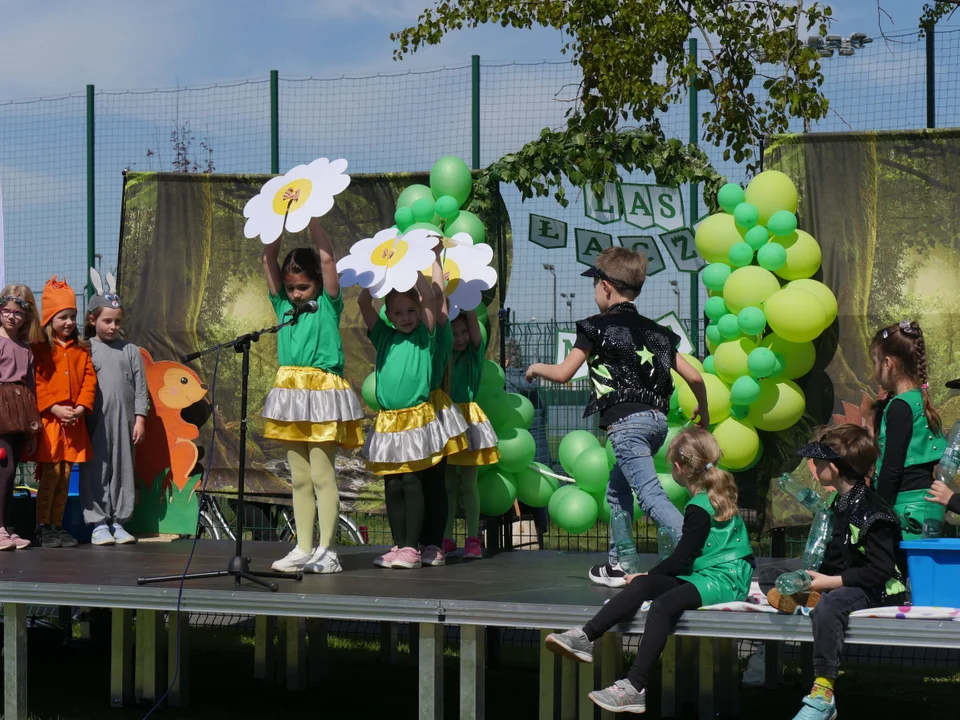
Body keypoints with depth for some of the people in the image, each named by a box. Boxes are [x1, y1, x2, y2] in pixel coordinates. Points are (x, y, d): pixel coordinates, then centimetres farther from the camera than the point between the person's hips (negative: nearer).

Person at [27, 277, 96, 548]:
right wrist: (53, 408, -16)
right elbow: (36, 382, -7)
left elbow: (89, 379, 7)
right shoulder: (40, 348, -2)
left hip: (74, 422, 4)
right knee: (50, 473, -8)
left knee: (66, 475, 6)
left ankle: (57, 526, 13)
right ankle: (43, 526, -1)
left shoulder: (82, 349, 12)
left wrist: (81, 407, -8)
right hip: (49, 421, -4)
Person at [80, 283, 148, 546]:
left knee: (123, 470, 5)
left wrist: (140, 418, 1)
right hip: (94, 422, -2)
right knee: (95, 471, -1)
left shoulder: (130, 350, 7)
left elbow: (140, 387, 7)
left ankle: (118, 521, 12)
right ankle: (98, 523, 3)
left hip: (124, 421, 2)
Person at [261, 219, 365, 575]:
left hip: (322, 397, -5)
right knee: (299, 478, 8)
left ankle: (327, 551, -2)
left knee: (322, 475, -5)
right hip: (290, 395, 6)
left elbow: (327, 258, -7)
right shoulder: (283, 305, 14)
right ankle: (303, 548, 12)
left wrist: (312, 216, -4)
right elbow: (269, 258, 8)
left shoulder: (328, 305, 2)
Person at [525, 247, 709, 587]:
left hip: (626, 422, -8)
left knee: (651, 496, -14)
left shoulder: (596, 327, -1)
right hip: (657, 419, 8)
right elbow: (694, 376, 11)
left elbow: (563, 373, 1)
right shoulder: (654, 330, 15)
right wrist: (703, 410, 29)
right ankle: (617, 565, 24)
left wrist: (537, 367, 23)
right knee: (617, 489, 23)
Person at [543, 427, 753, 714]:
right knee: (643, 585, -6)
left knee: (663, 604, -33)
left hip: (724, 580, -10)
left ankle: (634, 688, -47)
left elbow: (681, 560, -10)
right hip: (710, 573, 10)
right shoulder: (719, 494, 15)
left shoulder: (698, 509, -13)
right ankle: (585, 638, -21)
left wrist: (647, 575, 0)